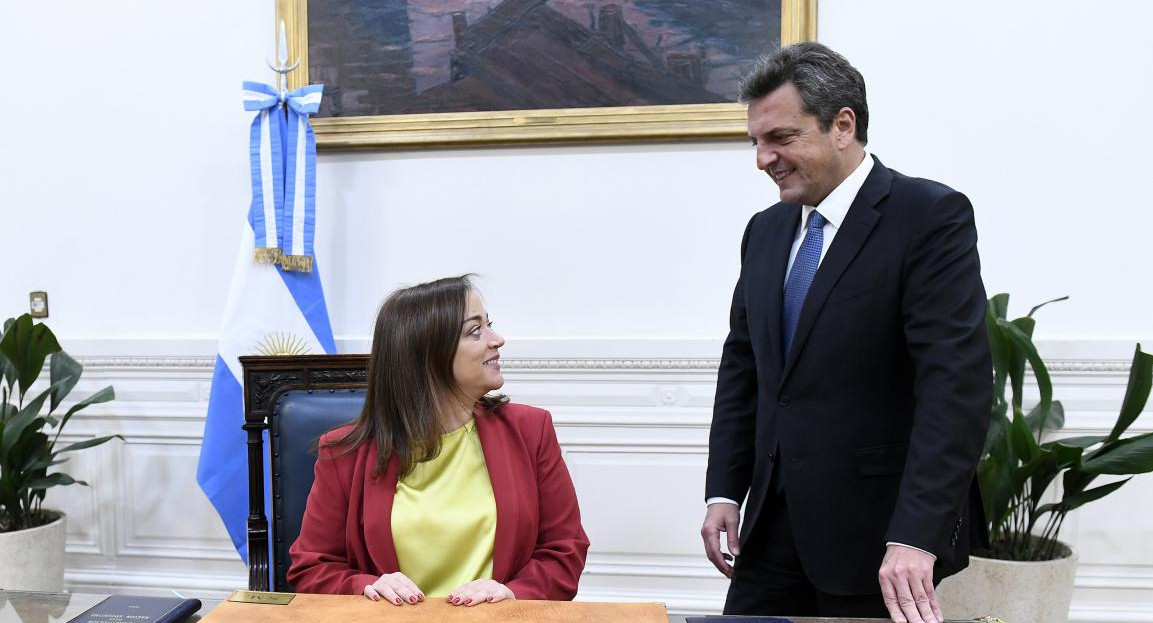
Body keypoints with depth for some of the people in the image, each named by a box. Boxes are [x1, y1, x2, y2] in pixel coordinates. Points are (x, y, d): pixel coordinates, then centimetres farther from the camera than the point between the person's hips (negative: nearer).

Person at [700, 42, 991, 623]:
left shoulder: (930, 216, -11)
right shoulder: (766, 230, 9)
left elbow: (957, 381, -19)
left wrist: (915, 535, -25)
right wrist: (724, 492, 5)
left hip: (878, 529, -6)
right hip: (775, 522, 6)